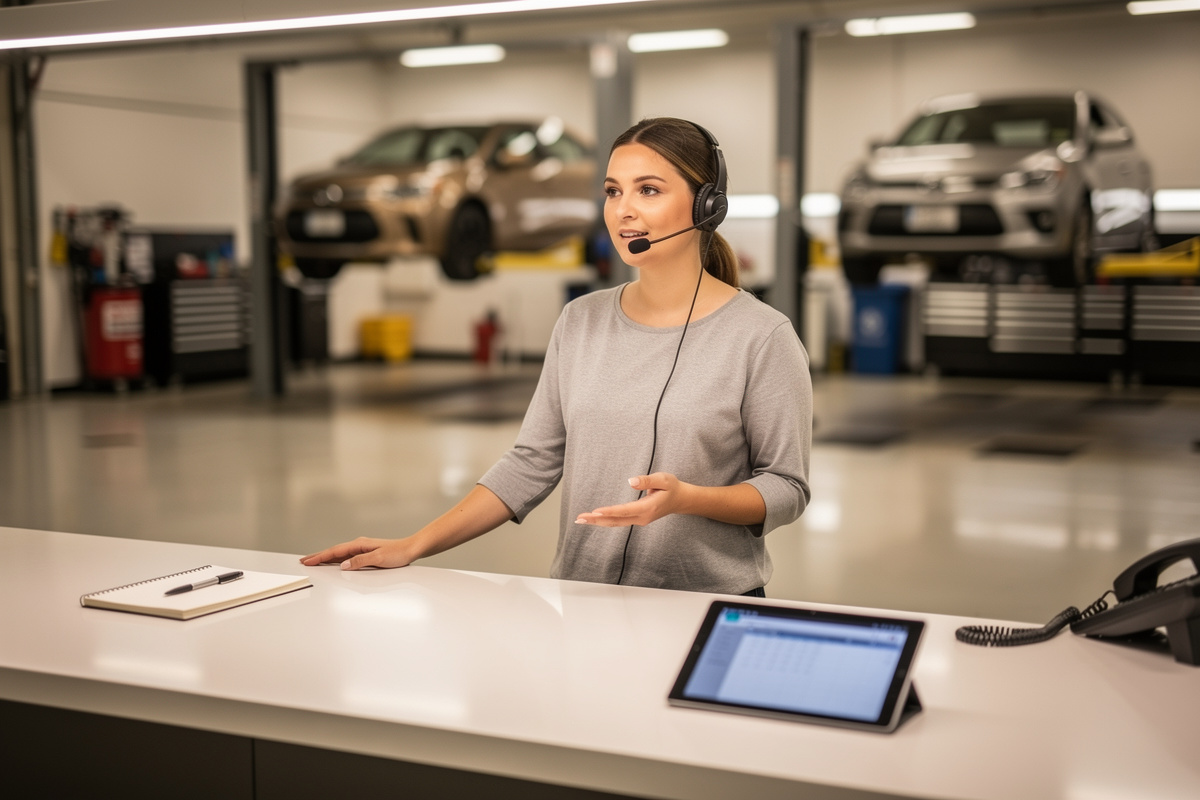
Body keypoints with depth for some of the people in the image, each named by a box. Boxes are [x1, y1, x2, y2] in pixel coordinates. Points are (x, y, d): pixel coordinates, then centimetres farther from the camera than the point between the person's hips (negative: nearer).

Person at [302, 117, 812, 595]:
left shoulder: (762, 337, -5)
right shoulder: (580, 321, 8)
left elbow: (787, 487, -2)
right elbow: (532, 464, 9)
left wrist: (686, 497, -20)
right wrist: (415, 546, 2)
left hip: (710, 608, -3)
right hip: (582, 604, 3)